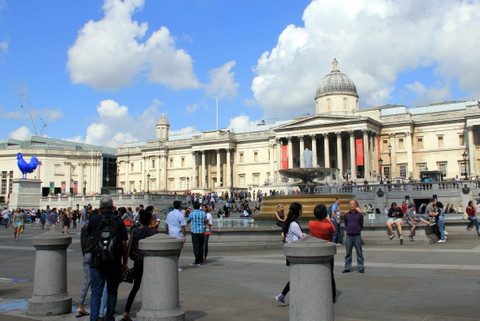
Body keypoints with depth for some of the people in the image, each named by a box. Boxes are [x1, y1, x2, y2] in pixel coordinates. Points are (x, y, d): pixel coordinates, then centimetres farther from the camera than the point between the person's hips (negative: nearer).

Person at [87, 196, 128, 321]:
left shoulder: (93, 220, -3)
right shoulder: (118, 221, -6)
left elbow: (88, 237, 13)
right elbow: (124, 243, -5)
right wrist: (125, 263, 3)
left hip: (96, 262, 0)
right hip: (114, 263, 0)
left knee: (96, 292, 5)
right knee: (112, 292, 14)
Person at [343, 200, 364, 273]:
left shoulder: (359, 214, 2)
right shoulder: (346, 214, 7)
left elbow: (361, 225, 10)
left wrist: (358, 230, 5)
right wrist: (347, 230, 6)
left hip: (357, 236, -2)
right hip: (348, 236, 2)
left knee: (359, 253, 2)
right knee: (348, 253, 7)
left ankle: (361, 268, 9)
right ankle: (347, 267, 13)